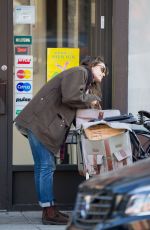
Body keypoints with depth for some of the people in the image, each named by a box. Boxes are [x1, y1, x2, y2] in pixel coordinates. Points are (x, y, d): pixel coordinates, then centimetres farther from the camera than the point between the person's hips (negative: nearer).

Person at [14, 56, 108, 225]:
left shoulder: (86, 82, 27)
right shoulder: (79, 72, -5)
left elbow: (75, 111, 21)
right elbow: (70, 97, -20)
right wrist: (89, 101, -5)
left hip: (44, 124, 11)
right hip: (40, 122, -11)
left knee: (43, 167, 11)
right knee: (46, 166, -10)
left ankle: (48, 210, 15)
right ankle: (49, 213, -9)